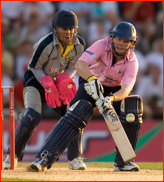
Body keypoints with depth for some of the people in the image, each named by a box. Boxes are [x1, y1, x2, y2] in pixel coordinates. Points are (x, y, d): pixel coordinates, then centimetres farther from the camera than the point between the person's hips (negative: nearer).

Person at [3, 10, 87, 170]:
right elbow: (35, 67, -15)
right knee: (32, 115, -25)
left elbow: (72, 67, 0)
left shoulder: (79, 44, -11)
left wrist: (65, 78, -22)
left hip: (60, 81, 5)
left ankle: (75, 159, 5)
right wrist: (47, 83, -30)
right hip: (36, 79, -5)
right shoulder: (45, 44, -27)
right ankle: (13, 156, -12)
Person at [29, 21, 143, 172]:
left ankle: (122, 161, -15)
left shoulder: (132, 62, -20)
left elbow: (125, 90, -34)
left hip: (115, 90, 2)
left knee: (132, 107, -26)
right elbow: (80, 65, -39)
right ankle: (45, 158, -32)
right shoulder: (102, 45, -25)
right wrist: (92, 80, -59)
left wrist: (110, 98, -55)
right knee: (75, 116, -27)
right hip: (91, 85, -2)